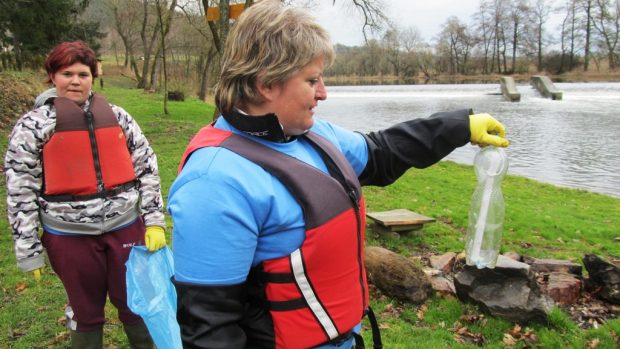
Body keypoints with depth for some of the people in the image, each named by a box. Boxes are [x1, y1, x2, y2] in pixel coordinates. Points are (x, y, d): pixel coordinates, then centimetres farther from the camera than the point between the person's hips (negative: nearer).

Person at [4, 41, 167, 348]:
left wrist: (155, 220, 0)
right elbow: (20, 190, -2)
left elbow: (147, 167, 5)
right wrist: (28, 249, -2)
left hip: (126, 227, 2)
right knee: (85, 309, 15)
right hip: (69, 236, -2)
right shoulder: (33, 125, -3)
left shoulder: (116, 116, 4)